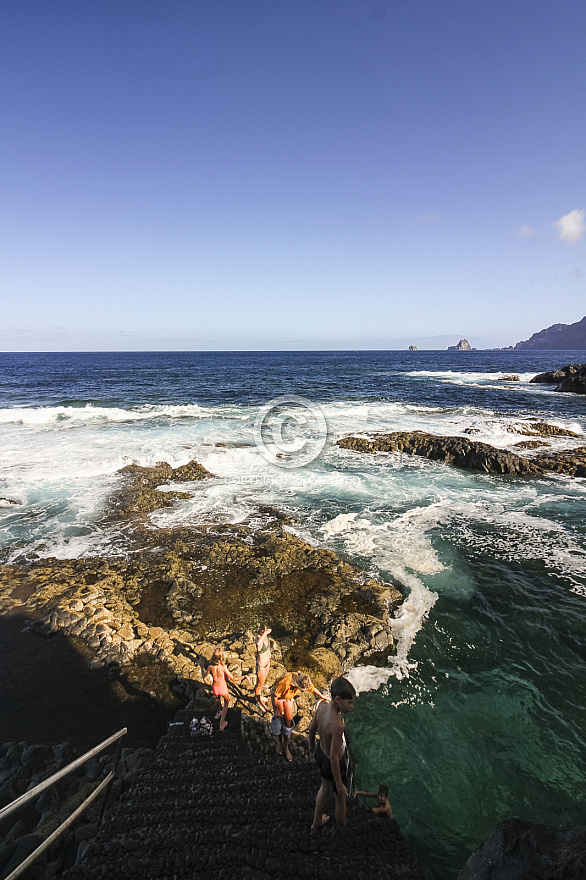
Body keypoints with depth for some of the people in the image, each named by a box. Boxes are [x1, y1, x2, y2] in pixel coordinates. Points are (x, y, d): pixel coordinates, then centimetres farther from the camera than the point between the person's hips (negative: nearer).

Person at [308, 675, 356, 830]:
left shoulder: (321, 707, -18)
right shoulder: (337, 726, -39)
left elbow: (312, 729, 0)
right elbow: (334, 757, -29)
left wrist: (312, 747, 19)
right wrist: (339, 784, -14)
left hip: (320, 754, 7)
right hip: (334, 764, -7)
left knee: (325, 787, 33)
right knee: (341, 798, 23)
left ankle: (316, 823, 55)